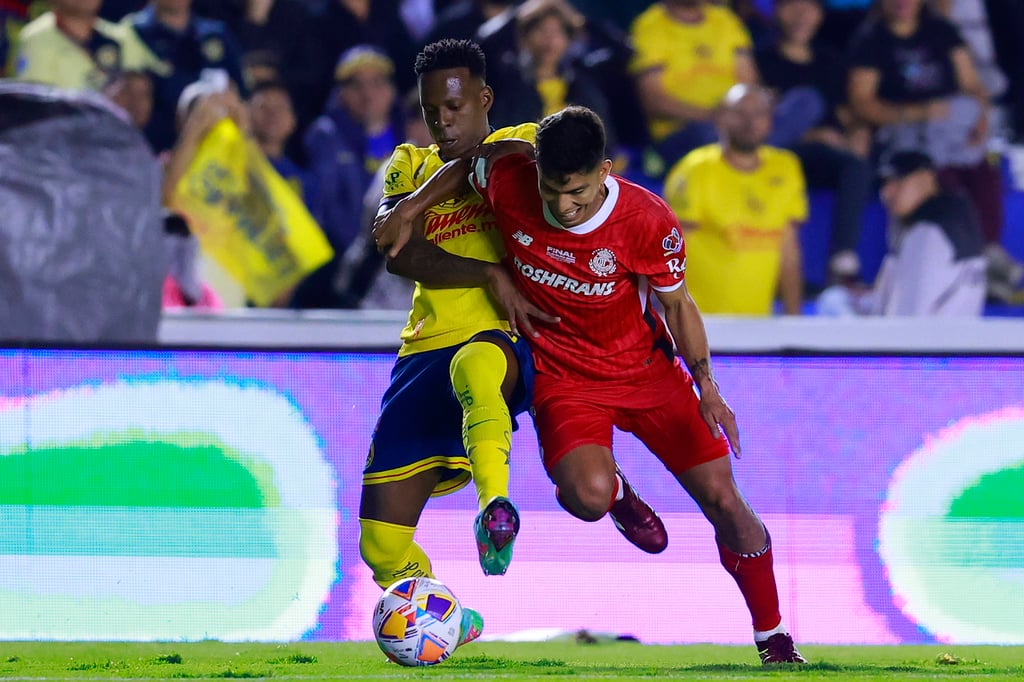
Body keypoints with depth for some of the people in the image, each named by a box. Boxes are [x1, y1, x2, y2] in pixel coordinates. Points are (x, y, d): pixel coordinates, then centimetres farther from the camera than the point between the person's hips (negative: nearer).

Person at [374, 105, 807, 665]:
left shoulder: (648, 221, -22)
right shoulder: (508, 182, -20)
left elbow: (676, 304, -6)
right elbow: (466, 168, 6)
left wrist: (706, 387, -14)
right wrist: (409, 209, -3)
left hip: (647, 367, 0)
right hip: (564, 376, 0)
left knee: (723, 501, -4)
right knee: (588, 495, -29)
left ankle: (773, 638, 18)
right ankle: (617, 492, 12)